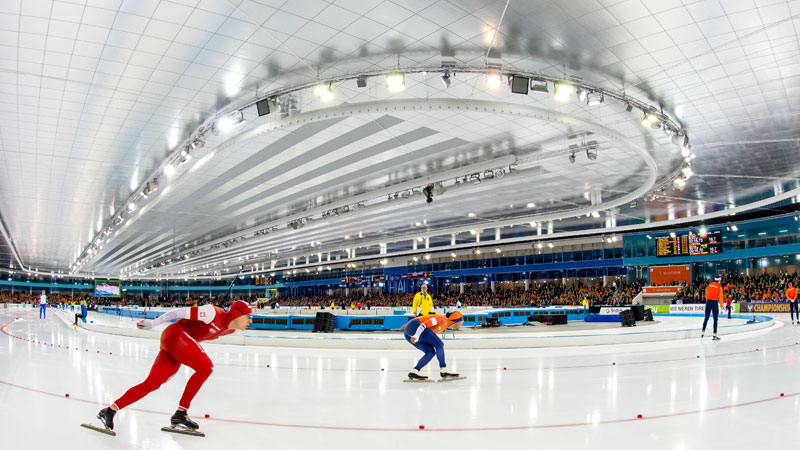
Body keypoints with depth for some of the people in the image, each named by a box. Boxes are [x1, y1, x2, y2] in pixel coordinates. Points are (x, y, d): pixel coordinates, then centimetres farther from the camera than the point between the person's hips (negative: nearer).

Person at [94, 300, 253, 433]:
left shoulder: (229, 329, 9)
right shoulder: (215, 313, -18)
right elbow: (183, 312, -13)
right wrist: (153, 323, -7)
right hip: (175, 334, -9)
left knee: (151, 384, 2)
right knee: (206, 367, -20)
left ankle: (110, 410, 7)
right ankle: (180, 413, -16)